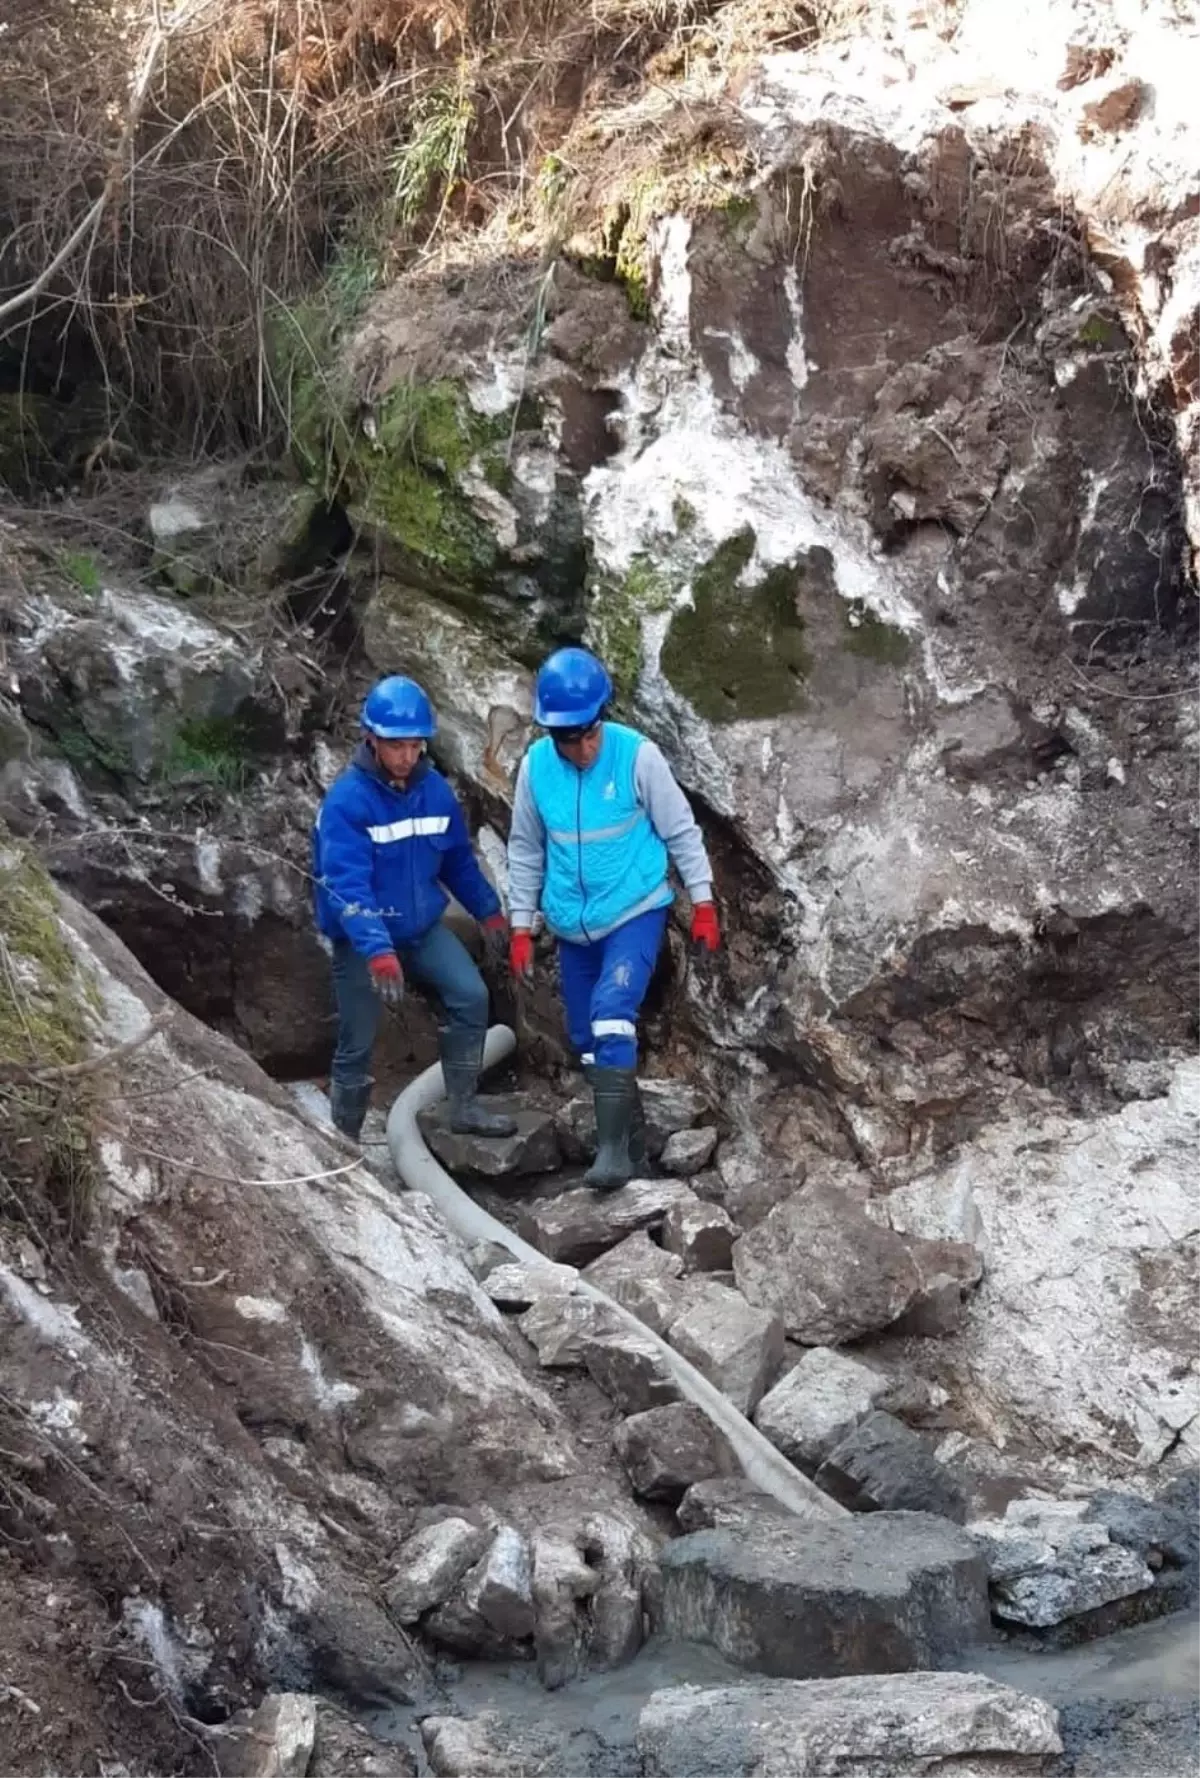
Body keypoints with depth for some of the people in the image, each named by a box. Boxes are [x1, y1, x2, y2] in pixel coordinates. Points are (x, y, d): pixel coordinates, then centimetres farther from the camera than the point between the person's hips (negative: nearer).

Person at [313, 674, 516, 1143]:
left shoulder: (434, 788, -6)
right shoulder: (346, 800, -24)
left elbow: (458, 858, 11)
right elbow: (347, 885, -32)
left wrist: (487, 909, 16)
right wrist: (377, 951, -42)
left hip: (423, 927, 5)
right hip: (362, 939, -5)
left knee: (470, 995, -12)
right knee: (357, 1045, 2)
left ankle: (464, 1107, 1)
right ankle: (345, 1140, 18)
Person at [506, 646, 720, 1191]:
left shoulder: (637, 756, -16)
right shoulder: (536, 765, -7)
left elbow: (680, 830, -5)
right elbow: (525, 849, 5)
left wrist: (702, 903, -3)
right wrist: (521, 926, 6)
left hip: (635, 911, -5)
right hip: (572, 925, 5)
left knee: (612, 1016, -23)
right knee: (586, 1037, 11)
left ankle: (613, 1146, -21)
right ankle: (632, 1135, 28)